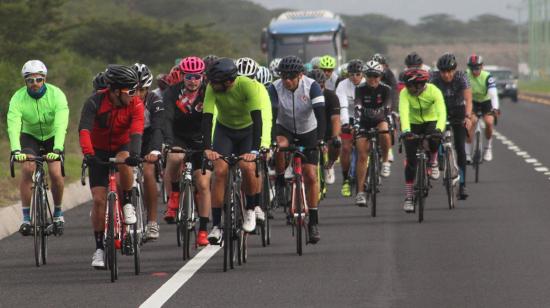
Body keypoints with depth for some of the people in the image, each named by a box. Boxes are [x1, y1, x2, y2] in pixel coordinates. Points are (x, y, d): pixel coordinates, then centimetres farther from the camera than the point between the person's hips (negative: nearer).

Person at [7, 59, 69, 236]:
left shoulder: (56, 95, -26)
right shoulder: (18, 98, -23)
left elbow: (61, 125, -37)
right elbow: (13, 125, -35)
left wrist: (57, 149, -51)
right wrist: (16, 150, -52)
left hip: (52, 137, -1)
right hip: (29, 137, 1)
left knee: (55, 174, -18)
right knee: (27, 170, -24)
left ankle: (58, 212, 7)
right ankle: (26, 218, -17)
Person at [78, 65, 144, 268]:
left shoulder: (135, 104, -20)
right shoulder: (95, 102, -24)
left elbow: (136, 132, -32)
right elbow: (84, 130, -36)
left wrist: (134, 153, -52)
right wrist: (88, 154, -53)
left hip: (122, 147, 0)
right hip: (99, 151, 0)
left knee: (124, 162, -36)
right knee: (99, 199, -9)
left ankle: (127, 204, -13)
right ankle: (99, 248, 2)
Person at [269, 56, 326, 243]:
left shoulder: (311, 87, -23)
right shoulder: (275, 89, -21)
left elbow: (320, 113, -31)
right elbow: (270, 115, -30)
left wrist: (320, 138, -43)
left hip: (308, 132, 0)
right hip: (285, 129, 0)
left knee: (311, 176, -8)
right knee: (279, 144, -37)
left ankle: (313, 222, 1)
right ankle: (280, 180, -11)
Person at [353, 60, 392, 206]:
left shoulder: (386, 89, -12)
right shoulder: (360, 89, -13)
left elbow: (388, 109, -22)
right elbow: (357, 108, -25)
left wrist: (391, 124, -37)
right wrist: (356, 124, -41)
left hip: (380, 121, 0)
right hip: (364, 123, 0)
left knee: (385, 133, -37)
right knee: (362, 156, -9)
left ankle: (385, 162, -12)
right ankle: (360, 192, -5)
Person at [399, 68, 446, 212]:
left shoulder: (434, 91, -25)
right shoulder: (405, 93, -25)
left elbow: (441, 112, -36)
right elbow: (403, 113, -38)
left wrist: (439, 129, -54)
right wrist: (405, 130, -56)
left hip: (431, 122, 0)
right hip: (413, 125, 1)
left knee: (434, 140, -34)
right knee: (411, 161, -7)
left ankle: (433, 162, -2)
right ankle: (408, 197, 2)